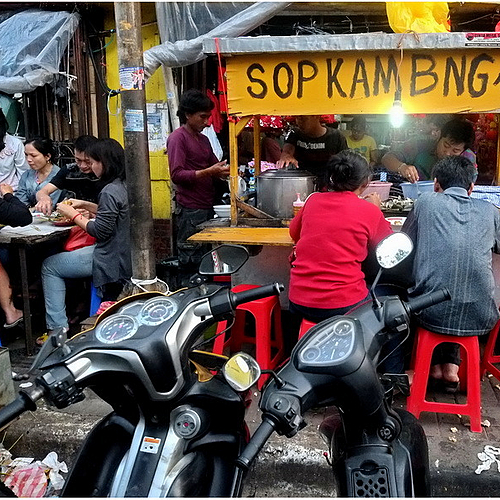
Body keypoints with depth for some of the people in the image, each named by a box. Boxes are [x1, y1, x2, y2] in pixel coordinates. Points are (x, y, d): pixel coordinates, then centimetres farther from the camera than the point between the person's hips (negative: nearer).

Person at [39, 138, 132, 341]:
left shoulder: (110, 192, -22)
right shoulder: (126, 185, 6)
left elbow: (101, 231, -21)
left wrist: (72, 214, -10)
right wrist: (86, 205, 14)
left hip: (111, 261, -10)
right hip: (124, 254, 10)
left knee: (49, 266, 6)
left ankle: (57, 328, 6)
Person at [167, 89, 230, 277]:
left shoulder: (203, 139, 19)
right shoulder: (177, 138, -6)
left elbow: (215, 166, 19)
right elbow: (177, 175, -17)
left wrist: (225, 171, -3)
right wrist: (208, 172, -24)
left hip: (207, 207, 8)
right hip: (190, 210, -8)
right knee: (191, 261, -5)